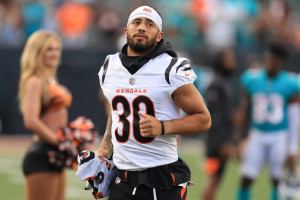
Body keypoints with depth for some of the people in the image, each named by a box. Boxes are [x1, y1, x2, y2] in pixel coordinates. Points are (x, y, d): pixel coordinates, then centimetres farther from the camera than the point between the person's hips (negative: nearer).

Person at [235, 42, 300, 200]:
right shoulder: (252, 80, 0)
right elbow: (245, 113, 10)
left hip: (280, 138, -2)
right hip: (257, 135, 2)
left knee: (277, 182, 1)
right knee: (245, 180, -4)